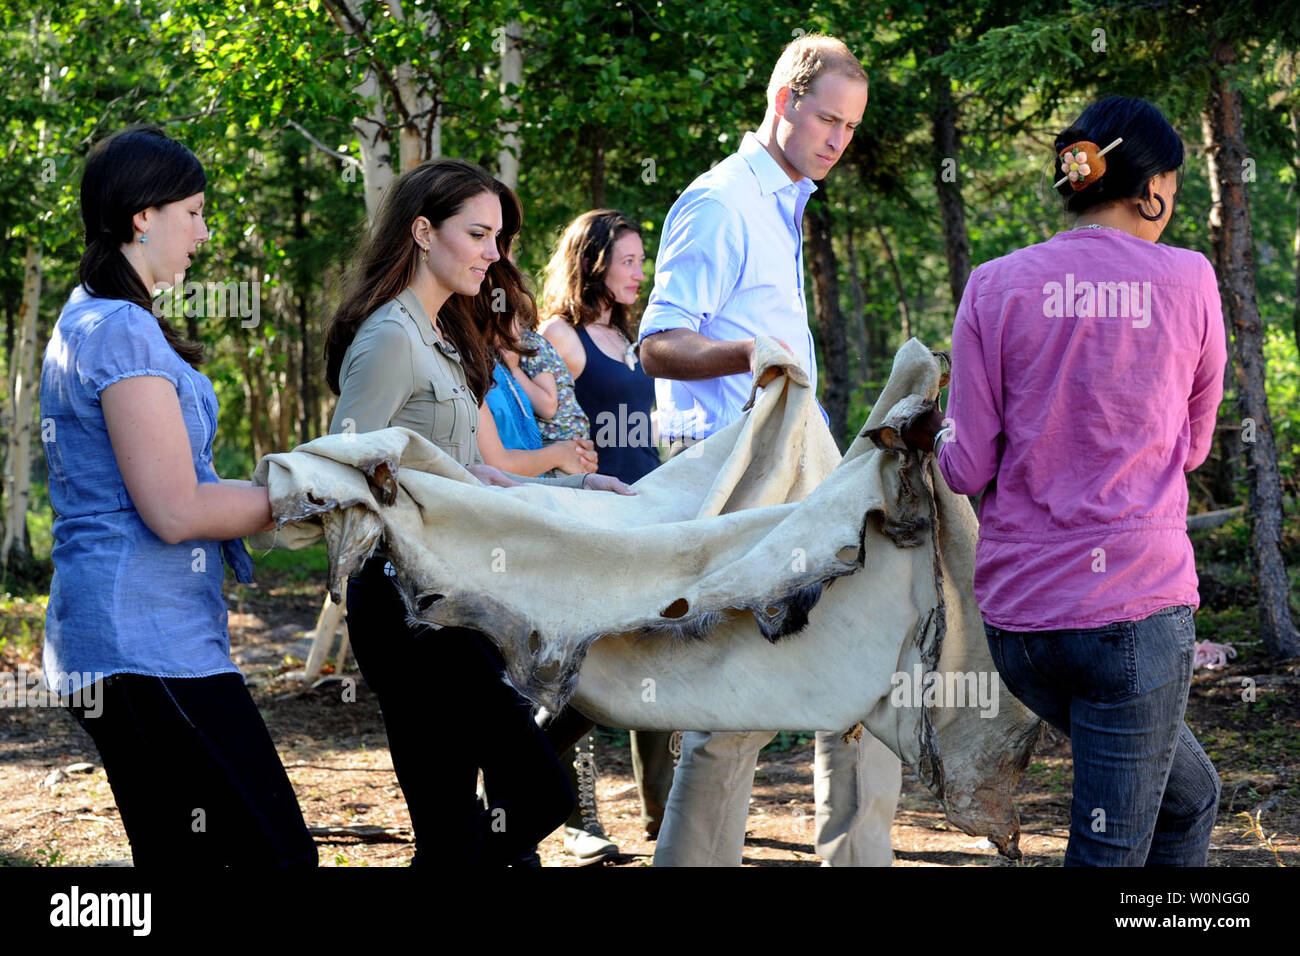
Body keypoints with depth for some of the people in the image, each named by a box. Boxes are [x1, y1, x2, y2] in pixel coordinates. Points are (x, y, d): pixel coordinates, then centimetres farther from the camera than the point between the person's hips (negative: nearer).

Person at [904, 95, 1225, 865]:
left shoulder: (997, 287, 2)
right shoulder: (1188, 281, -1)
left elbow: (968, 469, 0)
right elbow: (1190, 446, 11)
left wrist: (937, 433, 20)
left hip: (1018, 610, 4)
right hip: (1135, 602, -4)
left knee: (1189, 796, 24)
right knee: (1110, 850, 2)